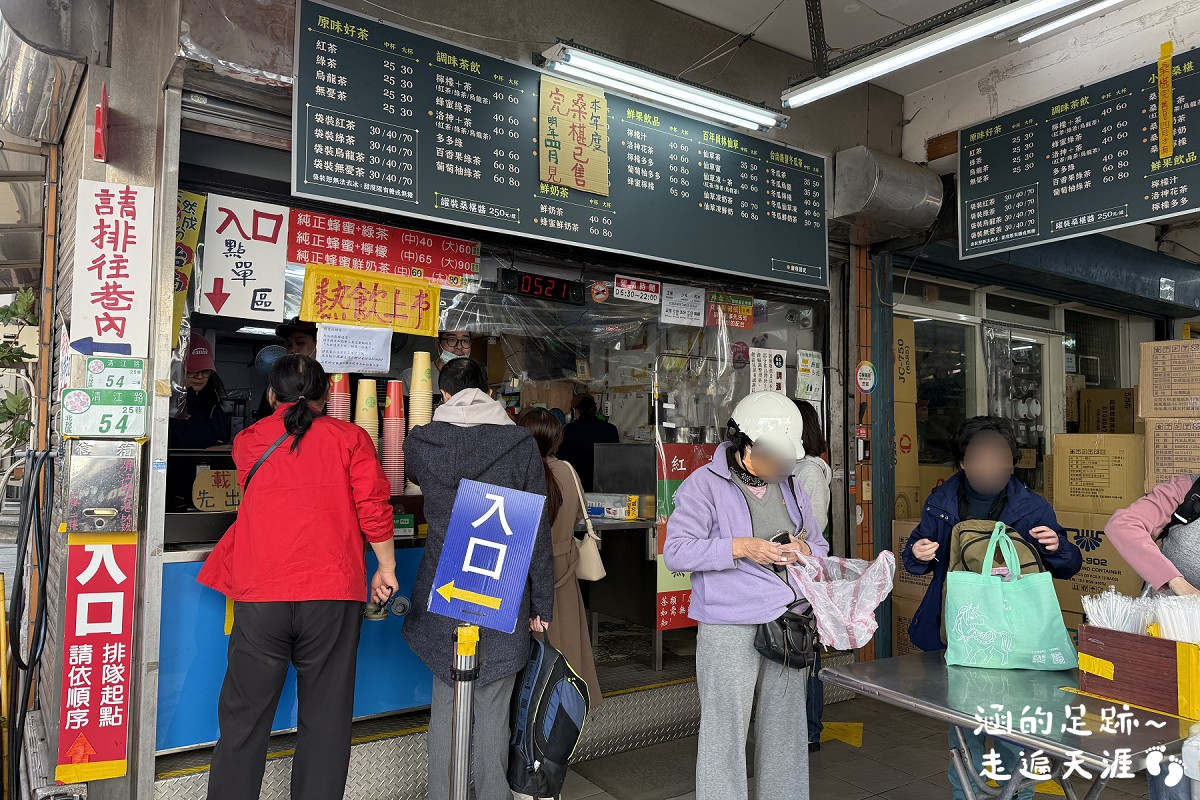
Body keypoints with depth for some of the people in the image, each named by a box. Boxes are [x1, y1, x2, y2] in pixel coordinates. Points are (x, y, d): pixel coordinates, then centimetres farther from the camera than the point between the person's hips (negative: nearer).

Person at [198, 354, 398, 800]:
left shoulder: (247, 441, 11)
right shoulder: (350, 438, 3)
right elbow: (374, 508, -4)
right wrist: (385, 568, 7)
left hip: (259, 596, 2)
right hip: (332, 595, -1)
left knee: (244, 717, 13)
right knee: (325, 718, 10)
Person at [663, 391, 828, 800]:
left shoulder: (789, 485, 14)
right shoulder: (704, 484, -6)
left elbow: (819, 544, 22)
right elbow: (675, 551, -12)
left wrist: (804, 549, -2)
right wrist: (739, 547, -20)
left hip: (788, 625, 6)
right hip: (730, 630, -6)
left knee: (787, 729, 15)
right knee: (725, 731, 0)